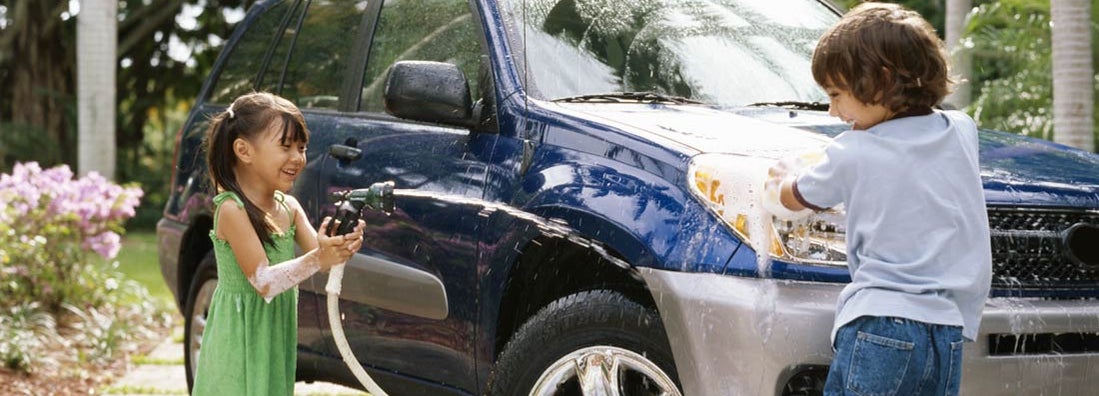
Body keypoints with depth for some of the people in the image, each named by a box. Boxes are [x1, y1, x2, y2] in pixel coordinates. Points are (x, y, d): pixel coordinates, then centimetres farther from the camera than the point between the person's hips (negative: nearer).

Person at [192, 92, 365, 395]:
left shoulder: (289, 207, 6)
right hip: (242, 341, -7)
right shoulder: (232, 210, -17)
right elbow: (264, 281, -23)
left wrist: (340, 248, -25)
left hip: (277, 335, 7)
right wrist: (318, 259, -34)